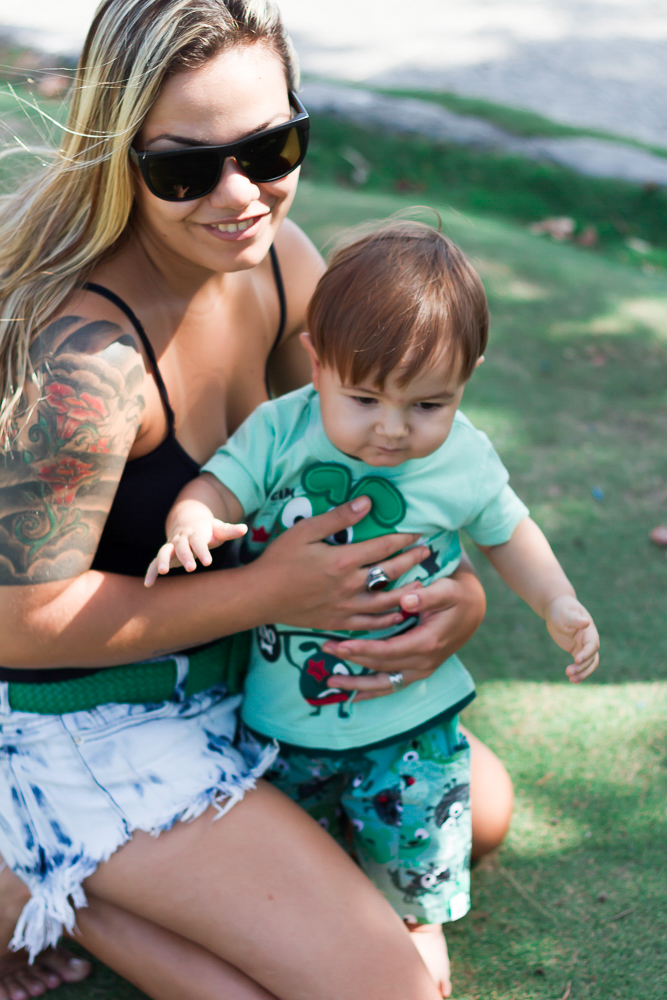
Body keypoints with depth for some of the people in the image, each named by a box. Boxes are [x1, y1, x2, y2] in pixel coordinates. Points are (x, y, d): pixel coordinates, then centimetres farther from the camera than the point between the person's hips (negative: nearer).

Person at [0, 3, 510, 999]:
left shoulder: (277, 257, -8)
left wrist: (460, 588, -13)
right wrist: (271, 592, -23)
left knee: (479, 809, 18)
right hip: (95, 717, -8)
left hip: (238, 660, 8)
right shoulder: (86, 357, -34)